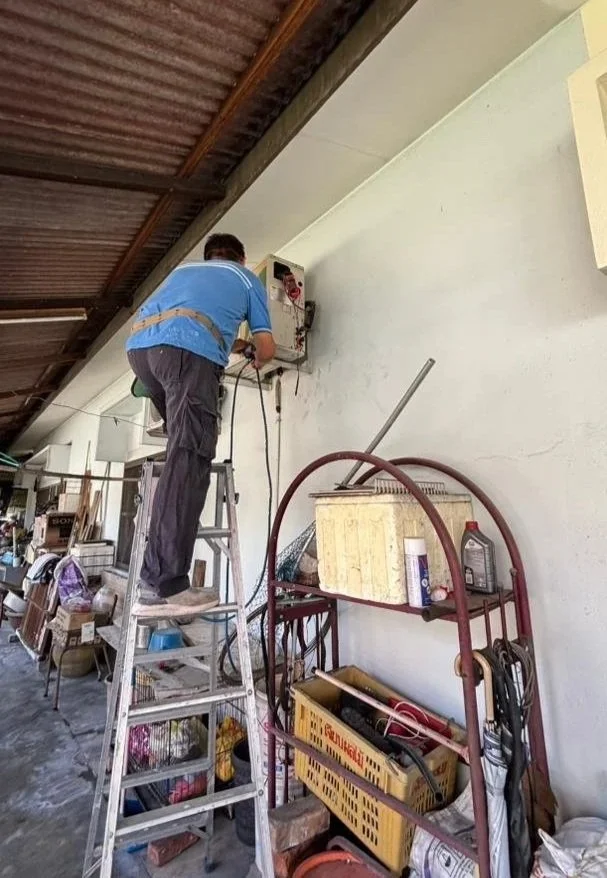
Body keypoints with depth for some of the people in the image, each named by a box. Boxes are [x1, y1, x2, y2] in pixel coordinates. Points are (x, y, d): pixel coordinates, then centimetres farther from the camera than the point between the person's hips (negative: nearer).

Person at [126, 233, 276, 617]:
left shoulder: (185, 267, 40)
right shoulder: (248, 278, 28)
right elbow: (267, 347, 21)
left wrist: (227, 345, 54)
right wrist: (258, 361, 44)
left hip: (139, 344, 6)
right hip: (187, 349, -6)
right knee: (187, 460, -13)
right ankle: (161, 586, -17)